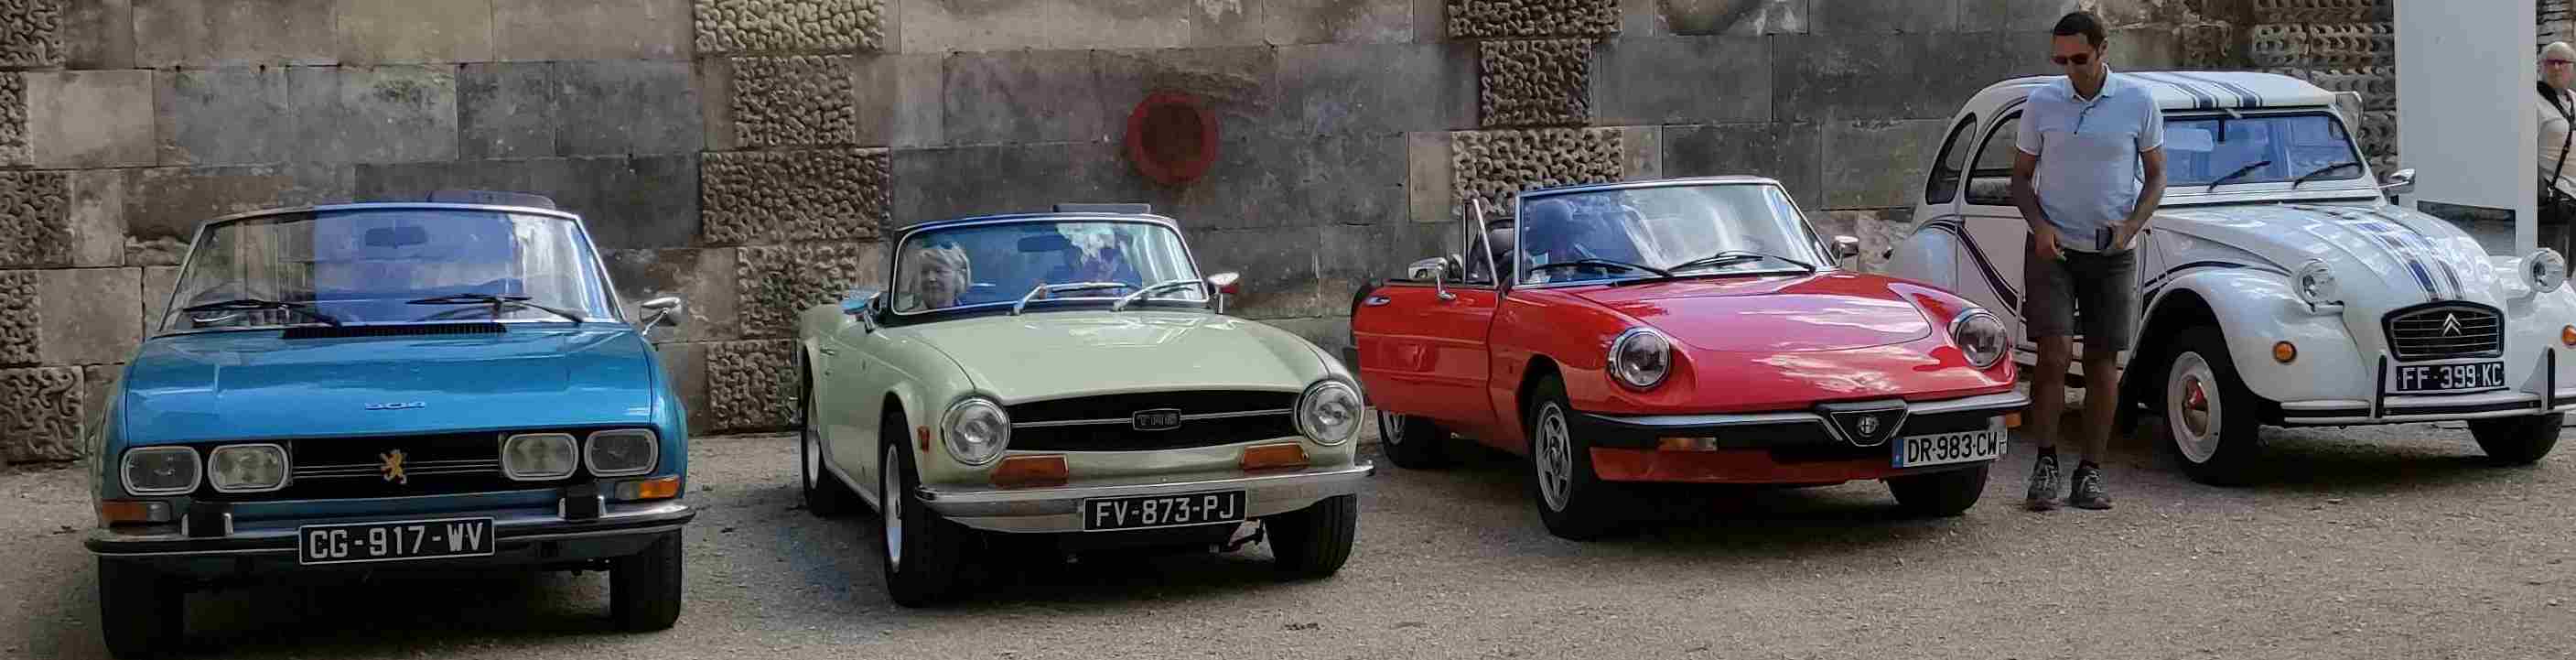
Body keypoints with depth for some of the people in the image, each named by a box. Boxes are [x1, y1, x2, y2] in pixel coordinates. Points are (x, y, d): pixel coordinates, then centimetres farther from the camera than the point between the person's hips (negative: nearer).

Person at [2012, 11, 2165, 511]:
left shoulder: (2138, 102, -1)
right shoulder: (2042, 103, 1)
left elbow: (2155, 175, 6)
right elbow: (2020, 177, 8)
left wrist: (2131, 226, -12)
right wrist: (2039, 225, -11)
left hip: (2112, 254, 1)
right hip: (2053, 249, -1)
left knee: (2103, 362, 3)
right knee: (2054, 354, -13)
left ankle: (2090, 472, 11)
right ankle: (2045, 464, -5)